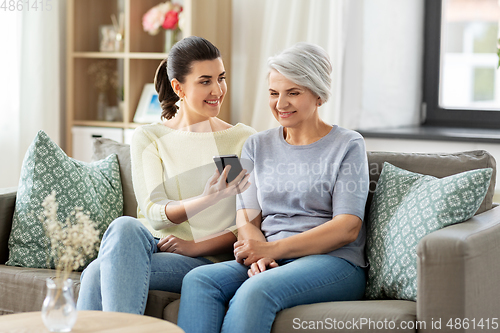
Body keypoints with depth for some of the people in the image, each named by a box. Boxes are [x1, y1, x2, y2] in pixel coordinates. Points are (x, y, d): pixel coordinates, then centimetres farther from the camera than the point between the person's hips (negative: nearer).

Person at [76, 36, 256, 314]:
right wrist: (207, 199, -23)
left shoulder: (244, 139, 7)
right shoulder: (147, 138, 9)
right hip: (154, 245, 2)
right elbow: (153, 213, -4)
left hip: (211, 259, -2)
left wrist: (195, 246, -13)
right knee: (126, 227, -36)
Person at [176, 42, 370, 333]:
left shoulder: (348, 145, 3)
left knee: (256, 291, -35)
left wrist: (274, 248, -18)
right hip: (269, 263, 4)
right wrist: (258, 254, -15)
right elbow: (247, 218, 10)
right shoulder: (258, 146, 18)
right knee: (198, 280, -26)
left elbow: (347, 228, -7)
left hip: (333, 263, -4)